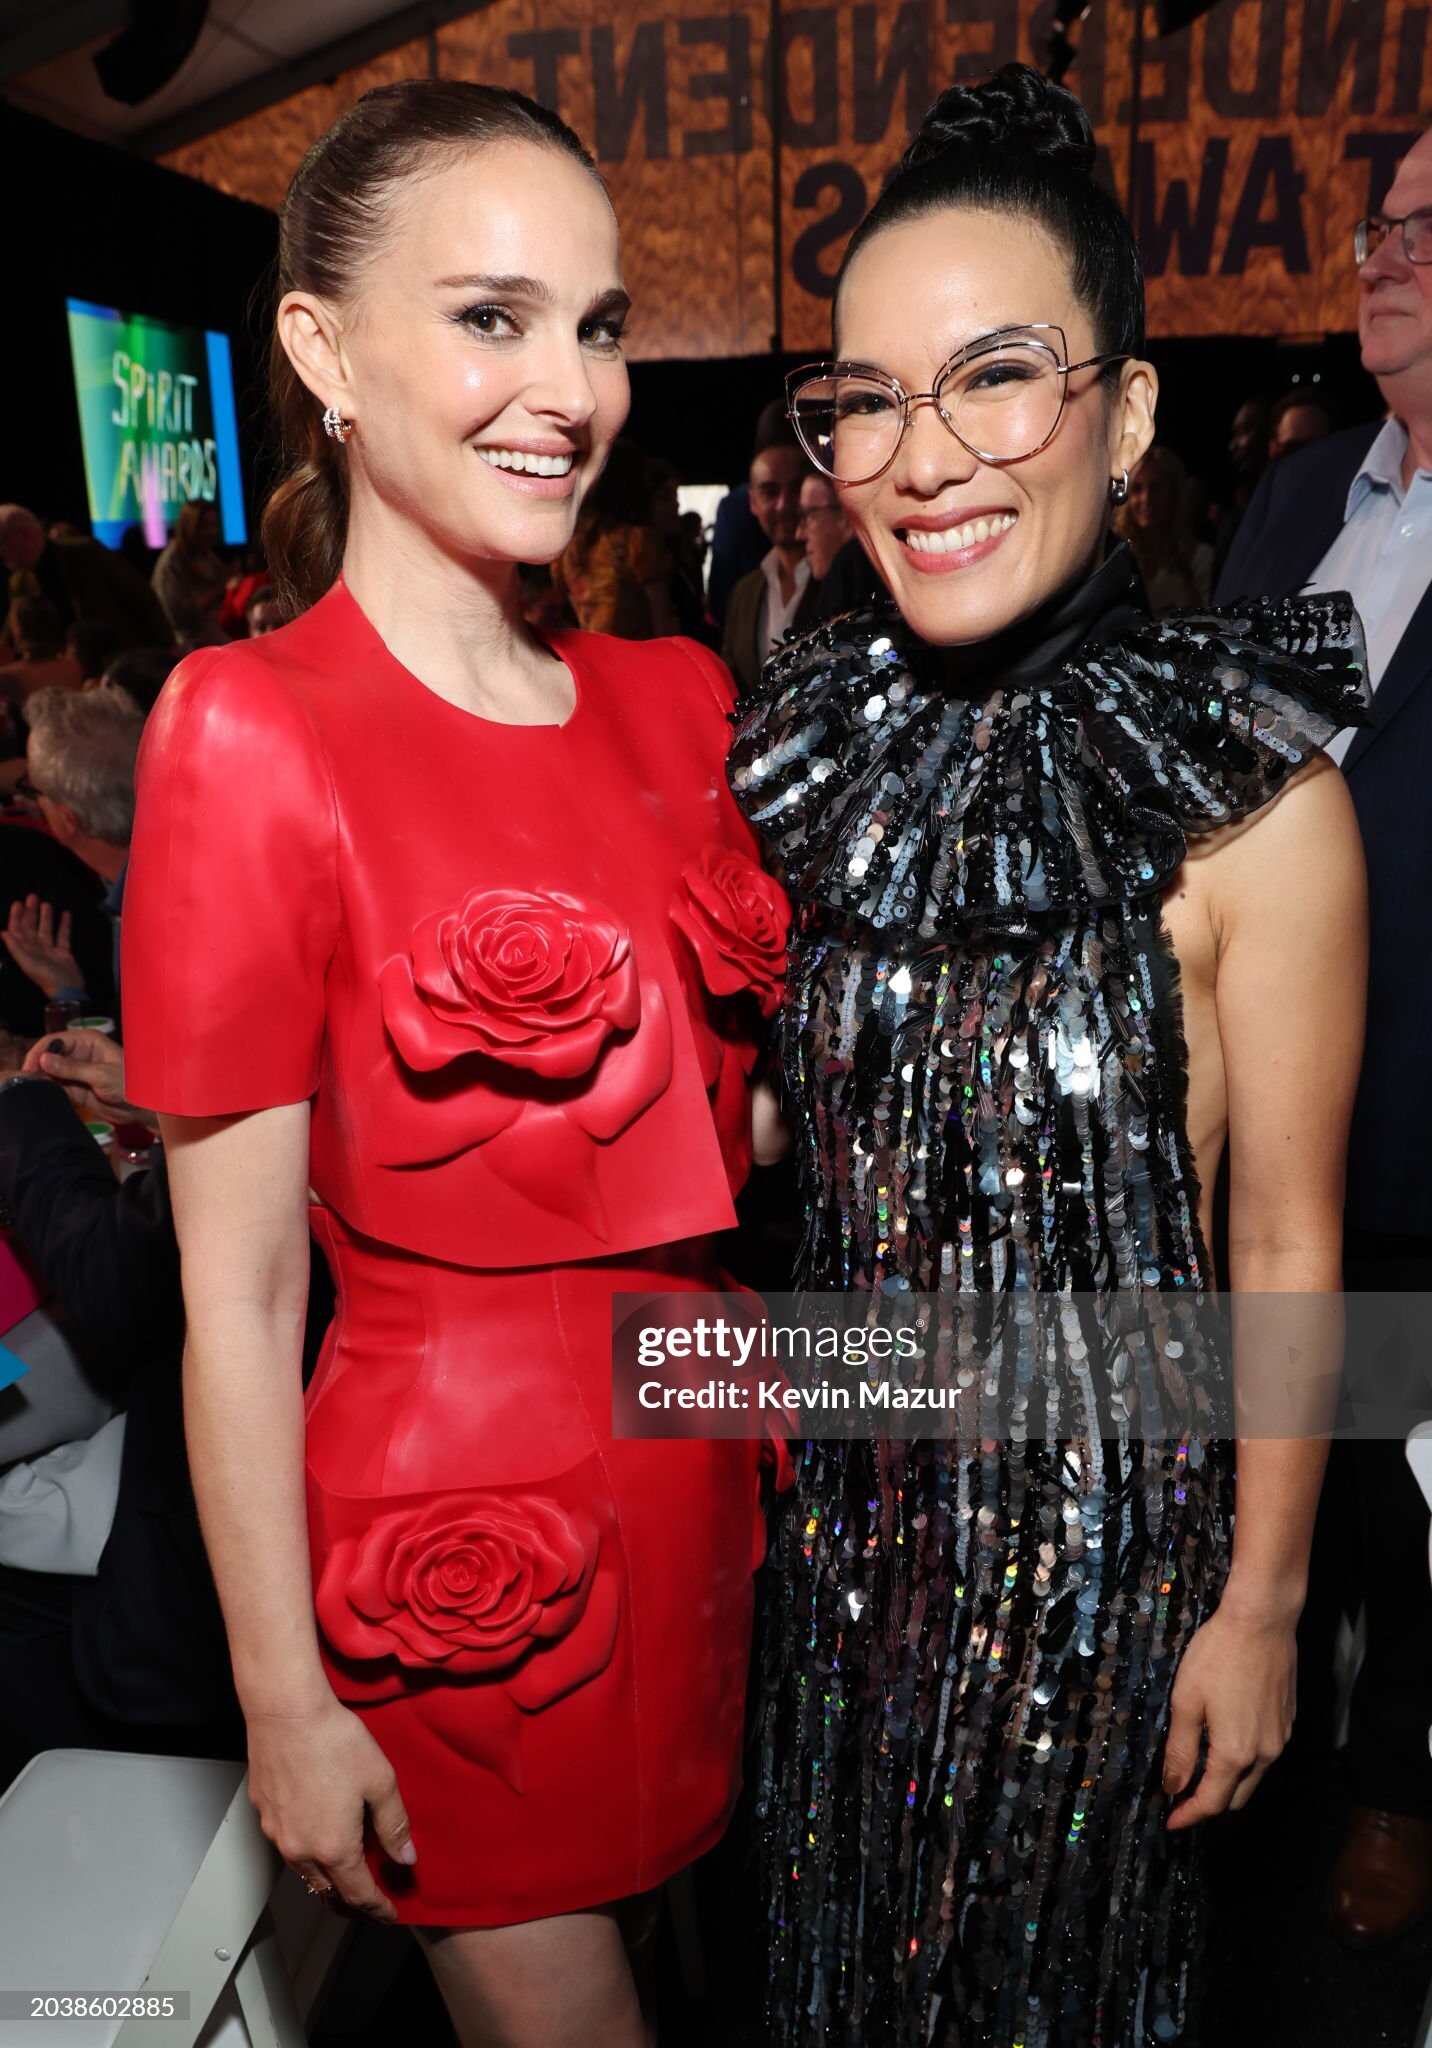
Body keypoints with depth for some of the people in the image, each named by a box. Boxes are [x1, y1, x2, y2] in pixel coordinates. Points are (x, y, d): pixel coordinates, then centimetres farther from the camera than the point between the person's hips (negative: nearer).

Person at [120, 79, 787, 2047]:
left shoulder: (676, 697, 2)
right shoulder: (251, 729, -17)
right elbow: (237, 1291, -14)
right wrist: (288, 1706, -9)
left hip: (703, 1465, 5)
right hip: (457, 1510, -5)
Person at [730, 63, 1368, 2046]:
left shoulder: (1256, 804, -20)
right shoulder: (814, 742, -6)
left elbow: (1285, 1246, -13)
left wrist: (1262, 1606, -7)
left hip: (1109, 1498, -4)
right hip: (851, 1469, 4)